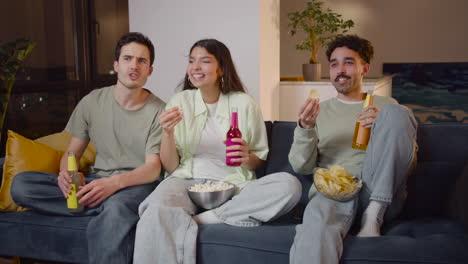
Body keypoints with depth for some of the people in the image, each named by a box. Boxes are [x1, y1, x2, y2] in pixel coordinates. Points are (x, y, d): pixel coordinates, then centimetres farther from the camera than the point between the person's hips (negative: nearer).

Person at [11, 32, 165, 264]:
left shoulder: (158, 111, -5)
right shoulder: (93, 101, 7)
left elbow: (153, 168, -11)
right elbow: (72, 152, 11)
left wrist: (115, 182, -30)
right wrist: (66, 174, -14)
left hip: (135, 184, -6)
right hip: (96, 182, 7)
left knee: (116, 210, -44)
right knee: (20, 184, -16)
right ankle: (106, 209, -16)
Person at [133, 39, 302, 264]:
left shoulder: (244, 103, 4)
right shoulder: (180, 101, 7)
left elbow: (260, 161, 12)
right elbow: (170, 167, 5)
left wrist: (247, 158, -11)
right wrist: (168, 133, -12)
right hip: (187, 182, -2)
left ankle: (193, 220, -22)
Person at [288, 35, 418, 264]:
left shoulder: (386, 106, 21)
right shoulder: (320, 111, 21)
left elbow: (410, 160, 12)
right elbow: (302, 167, 10)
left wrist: (386, 127, -6)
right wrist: (305, 129, -9)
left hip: (380, 194, 2)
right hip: (332, 190, -2)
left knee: (395, 113, -20)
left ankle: (373, 214, -21)